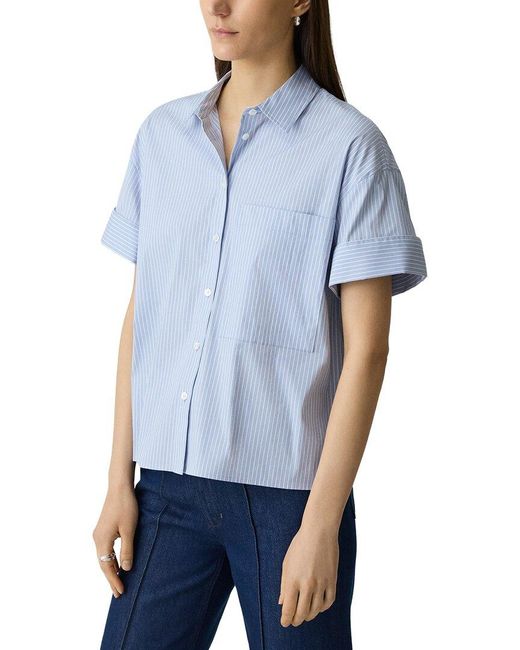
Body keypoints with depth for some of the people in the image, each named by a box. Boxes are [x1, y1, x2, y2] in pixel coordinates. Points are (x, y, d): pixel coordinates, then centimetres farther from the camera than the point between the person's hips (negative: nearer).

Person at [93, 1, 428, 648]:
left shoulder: (349, 145, -7)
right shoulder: (161, 134, 8)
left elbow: (366, 349, -9)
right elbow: (140, 312, 10)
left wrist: (321, 523, -12)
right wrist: (119, 481, 7)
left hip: (286, 490, -4)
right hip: (169, 481, 4)